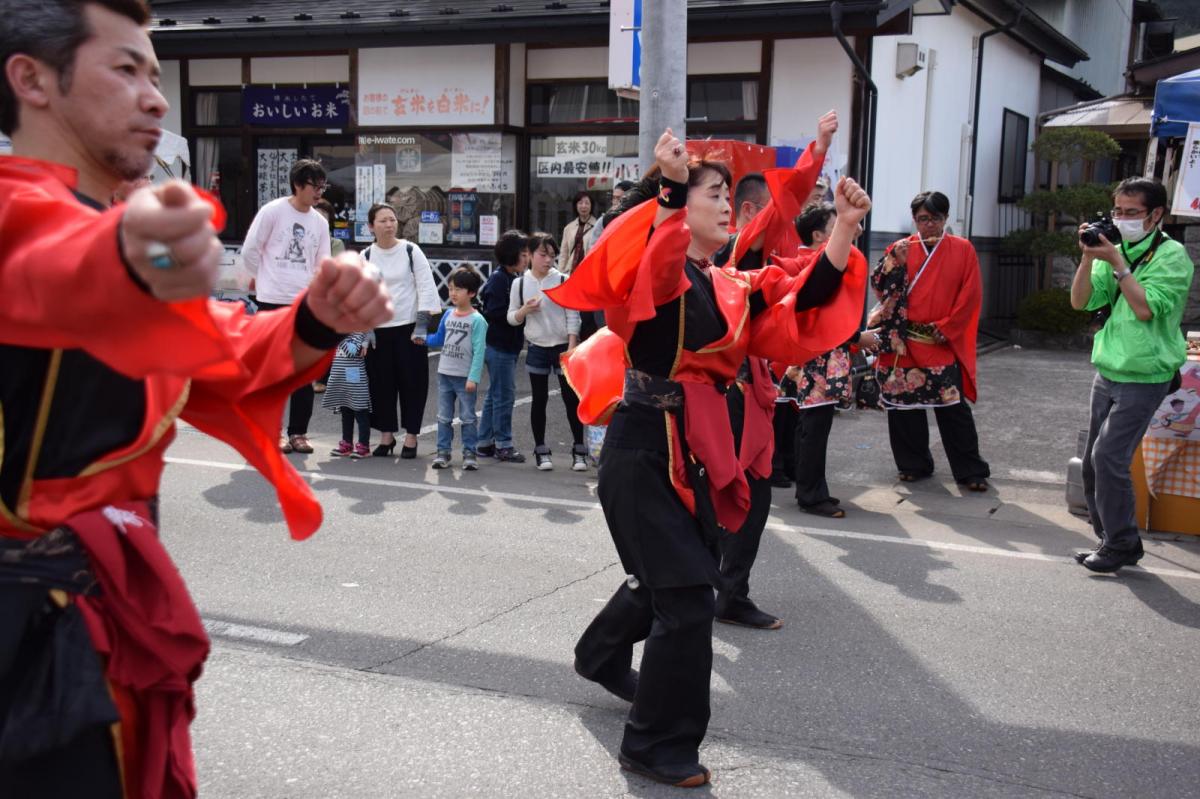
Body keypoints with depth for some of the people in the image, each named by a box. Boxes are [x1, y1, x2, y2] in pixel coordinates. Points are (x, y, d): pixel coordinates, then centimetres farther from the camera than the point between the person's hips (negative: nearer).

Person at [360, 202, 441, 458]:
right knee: (381, 383, 6)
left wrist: (422, 325, -10)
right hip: (378, 330, 2)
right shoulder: (366, 256, 4)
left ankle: (411, 437, 10)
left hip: (409, 327, -2)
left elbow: (426, 288, -4)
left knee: (412, 383, 0)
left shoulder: (411, 251, -2)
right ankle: (387, 435, 19)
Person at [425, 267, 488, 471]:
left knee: (467, 417, 3)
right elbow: (439, 339, 20)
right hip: (445, 375, 6)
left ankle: (469, 454, 10)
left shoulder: (477, 320, -11)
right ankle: (443, 452, 16)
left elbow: (479, 351, -14)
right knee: (444, 417, 9)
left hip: (465, 378, -5)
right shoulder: (448, 316, 7)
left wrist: (473, 378, -19)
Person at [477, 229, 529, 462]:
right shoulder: (498, 278, -14)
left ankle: (485, 443, 22)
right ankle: (503, 444, 5)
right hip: (499, 346, -10)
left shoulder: (514, 277, 13)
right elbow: (494, 312, -20)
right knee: (504, 395, -3)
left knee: (495, 395, 14)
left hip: (509, 345, 10)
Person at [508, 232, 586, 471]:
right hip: (537, 349, 2)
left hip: (563, 347, -1)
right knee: (539, 399, 8)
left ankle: (578, 451, 9)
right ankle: (541, 451, 18)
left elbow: (573, 317, -4)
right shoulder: (520, 283, 1)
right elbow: (512, 318, 7)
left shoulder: (563, 280, -4)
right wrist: (525, 310, -13)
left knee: (571, 398, 1)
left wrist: (571, 348, -10)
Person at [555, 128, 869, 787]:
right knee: (687, 595, -8)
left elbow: (809, 295, 2)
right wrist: (673, 184, -42)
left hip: (695, 450, 8)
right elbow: (656, 262, -35)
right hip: (644, 446, -8)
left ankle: (601, 656, 53)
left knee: (666, 576, 24)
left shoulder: (733, 288, 11)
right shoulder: (656, 272, -10)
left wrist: (846, 223, -5)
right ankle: (656, 744, 8)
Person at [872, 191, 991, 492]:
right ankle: (914, 464, 20)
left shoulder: (962, 249, 4)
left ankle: (970, 471, 3)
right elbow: (879, 286, -1)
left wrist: (944, 329, -6)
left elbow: (970, 296, 1)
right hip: (902, 341, 2)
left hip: (942, 343, -2)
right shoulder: (900, 248, 9)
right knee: (904, 403, 6)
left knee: (952, 406, -6)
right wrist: (895, 261, -17)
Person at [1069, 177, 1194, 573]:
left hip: (1143, 377, -7)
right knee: (1093, 463, 9)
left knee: (1108, 458, -14)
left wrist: (1116, 262, -20)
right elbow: (1080, 302, 1)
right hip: (1107, 373, 7)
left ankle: (1122, 545, -1)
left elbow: (1146, 308, -20)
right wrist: (1088, 256, -11)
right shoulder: (1114, 251, 9)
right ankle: (1109, 539, 22)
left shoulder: (1172, 255, -9)